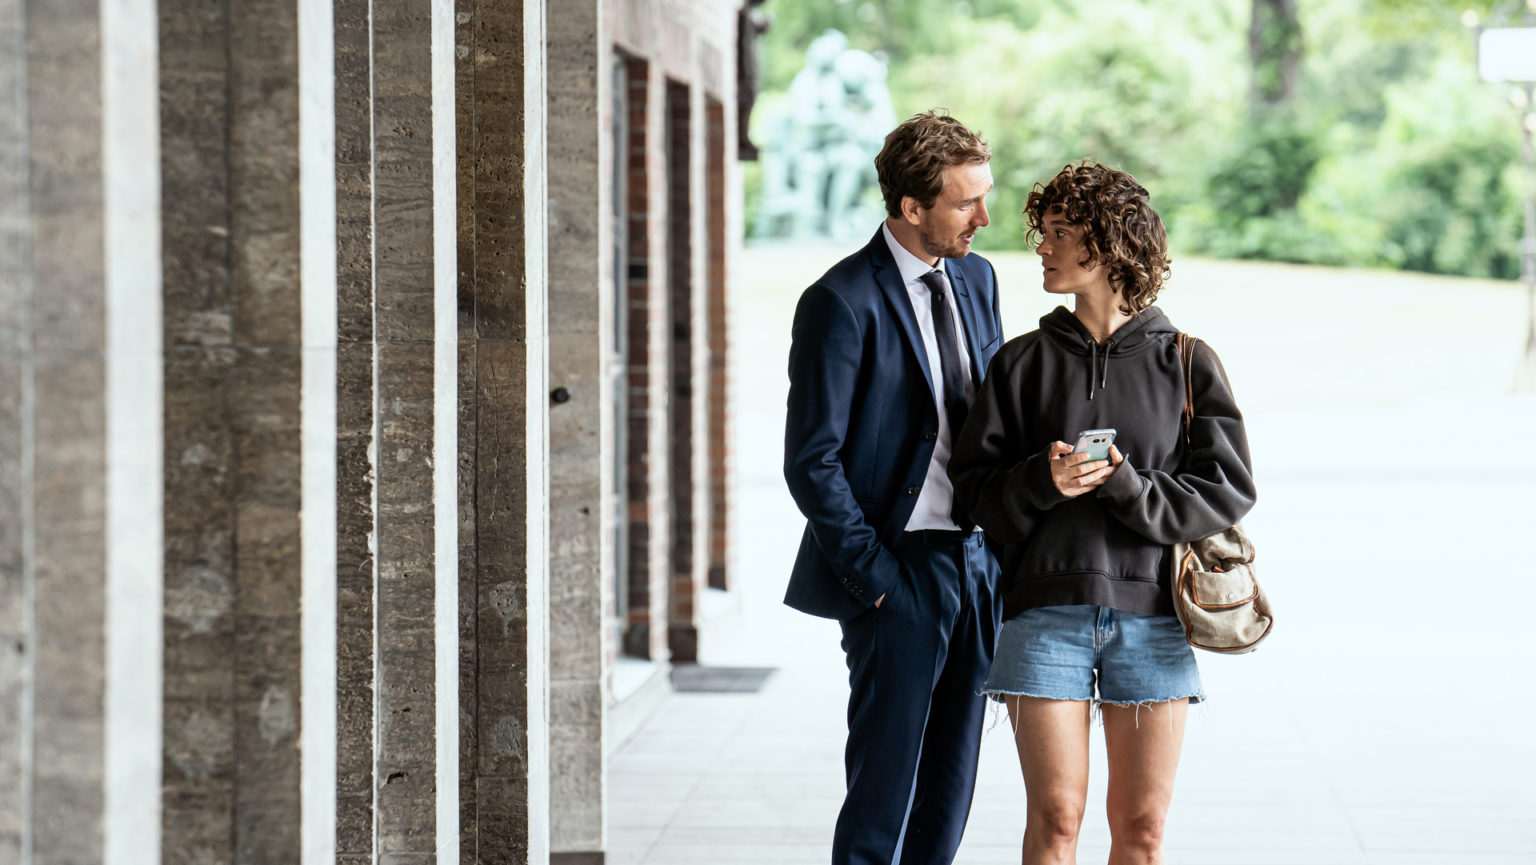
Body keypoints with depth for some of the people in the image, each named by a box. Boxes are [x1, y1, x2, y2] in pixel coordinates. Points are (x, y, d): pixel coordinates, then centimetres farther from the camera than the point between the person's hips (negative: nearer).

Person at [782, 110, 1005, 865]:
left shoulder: (976, 279, 10)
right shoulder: (842, 302, -12)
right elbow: (811, 463, -13)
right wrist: (872, 573, -14)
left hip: (975, 566, 7)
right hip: (898, 574, -7)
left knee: (949, 789, 11)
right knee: (883, 788, -3)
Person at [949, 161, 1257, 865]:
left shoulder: (1186, 363, 5)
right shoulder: (1024, 362, 8)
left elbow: (1226, 490, 0)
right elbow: (975, 488, 5)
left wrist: (1125, 487, -13)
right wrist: (1043, 482, -15)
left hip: (1152, 614, 0)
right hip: (1045, 613, 0)